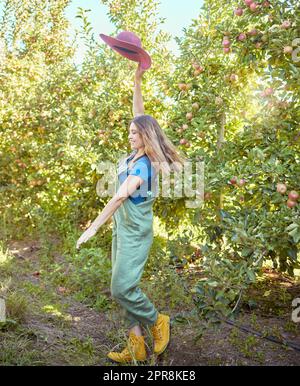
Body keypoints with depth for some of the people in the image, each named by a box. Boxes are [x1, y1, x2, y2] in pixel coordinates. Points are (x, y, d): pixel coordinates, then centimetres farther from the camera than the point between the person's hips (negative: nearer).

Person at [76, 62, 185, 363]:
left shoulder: (143, 166, -20)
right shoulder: (137, 153, 4)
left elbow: (120, 195, -29)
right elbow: (139, 116, 11)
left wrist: (93, 227, -31)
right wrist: (137, 82, 8)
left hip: (136, 234, -9)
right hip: (122, 230, 9)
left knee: (121, 288, -9)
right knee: (124, 288, 10)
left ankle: (158, 321, 16)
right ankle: (136, 347, 19)